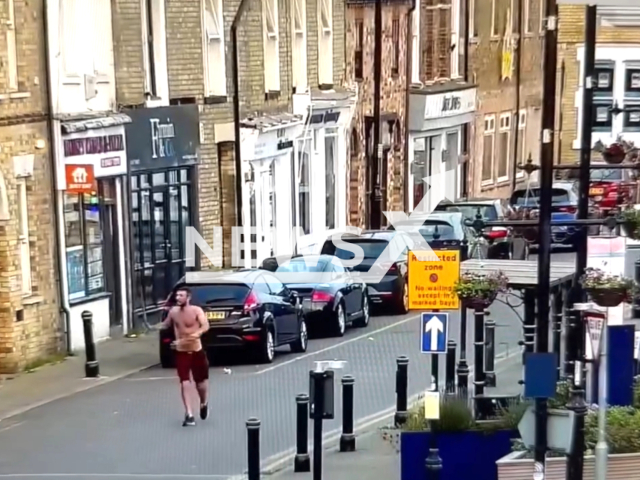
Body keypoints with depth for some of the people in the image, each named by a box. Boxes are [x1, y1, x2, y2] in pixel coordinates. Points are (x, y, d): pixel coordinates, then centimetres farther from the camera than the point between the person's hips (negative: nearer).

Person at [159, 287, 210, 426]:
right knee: (184, 383, -9)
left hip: (197, 351, -2)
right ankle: (189, 415, -7)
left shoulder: (196, 310, -13)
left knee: (201, 382, 13)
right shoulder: (173, 311, 0)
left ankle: (204, 403, 45)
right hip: (181, 352, 2)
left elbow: (205, 326, -27)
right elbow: (166, 324, 18)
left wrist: (197, 334, -44)